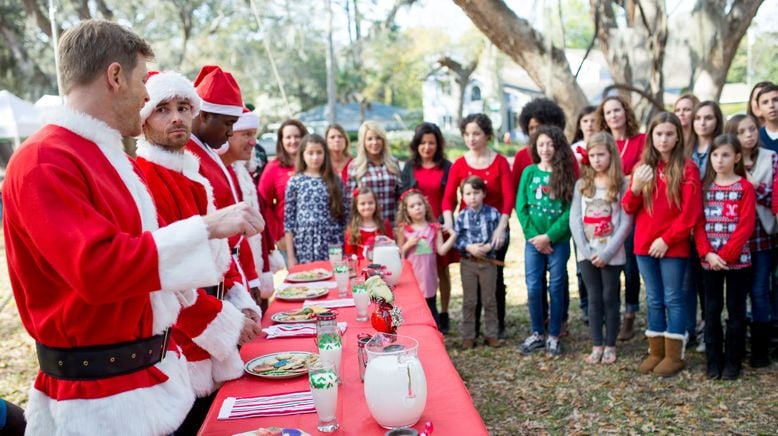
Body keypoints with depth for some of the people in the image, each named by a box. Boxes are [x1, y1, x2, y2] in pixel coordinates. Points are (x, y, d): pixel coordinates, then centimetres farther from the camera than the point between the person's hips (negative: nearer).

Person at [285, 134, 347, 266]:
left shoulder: (335, 180, 7)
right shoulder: (295, 182, 2)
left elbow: (344, 215, 8)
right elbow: (288, 220, 1)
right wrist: (291, 256, -2)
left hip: (333, 246, 1)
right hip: (305, 247, -1)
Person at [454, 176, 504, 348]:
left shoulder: (493, 213, -6)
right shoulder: (462, 216, -4)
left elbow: (501, 236, -6)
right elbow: (456, 239, -5)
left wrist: (489, 246, -19)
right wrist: (469, 247, -19)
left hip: (488, 261, 0)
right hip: (468, 262, 1)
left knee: (489, 300, 9)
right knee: (468, 301, 8)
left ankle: (491, 334, 20)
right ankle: (468, 336, 16)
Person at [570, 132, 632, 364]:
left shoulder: (622, 184, -4)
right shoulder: (581, 184, 5)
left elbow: (626, 222, -8)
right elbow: (574, 219, 0)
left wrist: (607, 252, -14)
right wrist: (586, 250, -10)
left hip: (612, 254, -2)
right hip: (586, 253, 2)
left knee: (610, 298, 6)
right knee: (594, 298, 9)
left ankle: (610, 346, 18)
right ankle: (596, 346, 17)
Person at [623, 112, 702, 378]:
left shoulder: (687, 168, -5)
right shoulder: (642, 167, 8)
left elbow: (690, 213, -9)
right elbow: (628, 209, 6)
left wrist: (666, 239, -13)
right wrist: (635, 188, -13)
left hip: (673, 246, -4)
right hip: (644, 245, 4)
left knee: (673, 299, 2)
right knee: (654, 300, 12)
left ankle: (674, 355, 11)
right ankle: (656, 351, 20)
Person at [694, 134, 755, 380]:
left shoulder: (745, 188, -3)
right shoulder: (704, 187, 7)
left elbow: (746, 227, -10)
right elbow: (698, 224, 1)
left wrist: (724, 255, -16)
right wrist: (708, 253, -12)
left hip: (737, 260, -3)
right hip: (709, 260, 3)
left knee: (736, 310, 6)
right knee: (712, 310, 8)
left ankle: (732, 362, 14)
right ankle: (713, 362, 16)